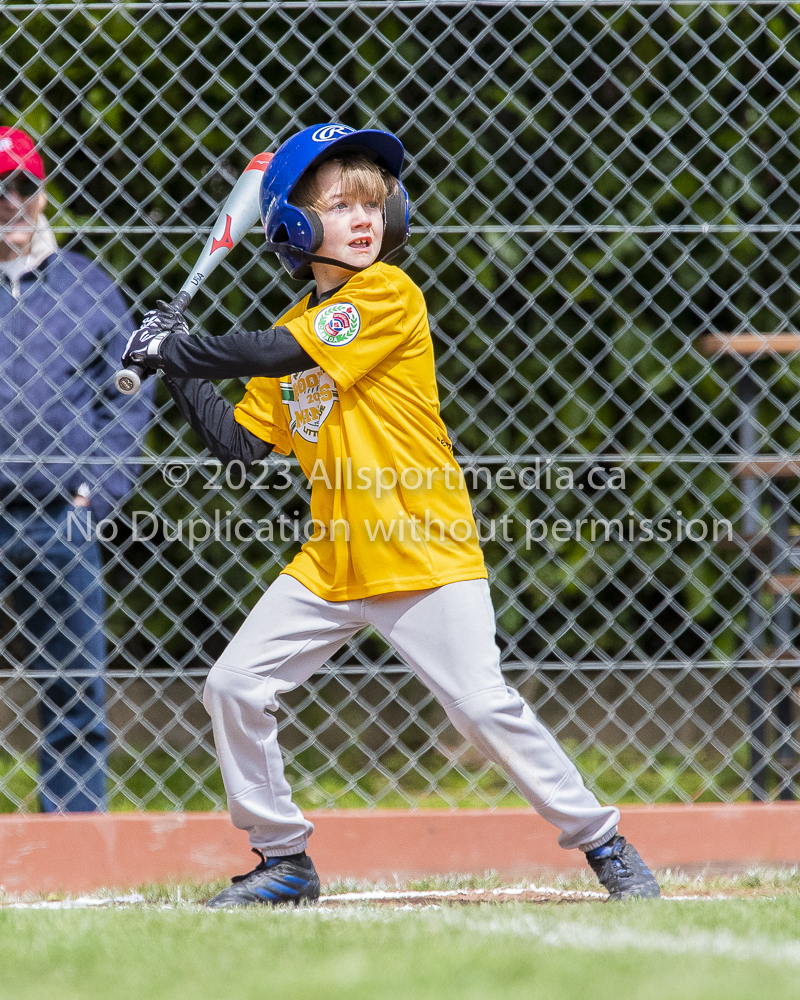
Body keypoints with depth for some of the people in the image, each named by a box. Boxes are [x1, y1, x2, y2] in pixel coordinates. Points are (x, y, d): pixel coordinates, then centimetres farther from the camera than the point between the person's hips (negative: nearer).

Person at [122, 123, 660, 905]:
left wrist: (175, 350, -11)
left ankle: (602, 844, 1)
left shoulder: (387, 296, -10)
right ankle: (283, 860, 16)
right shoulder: (296, 330, 12)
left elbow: (278, 354, -20)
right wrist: (178, 370, 3)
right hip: (331, 565, 7)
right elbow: (239, 443, 11)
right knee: (233, 688, 1)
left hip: (424, 556, -7)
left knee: (485, 707, -14)